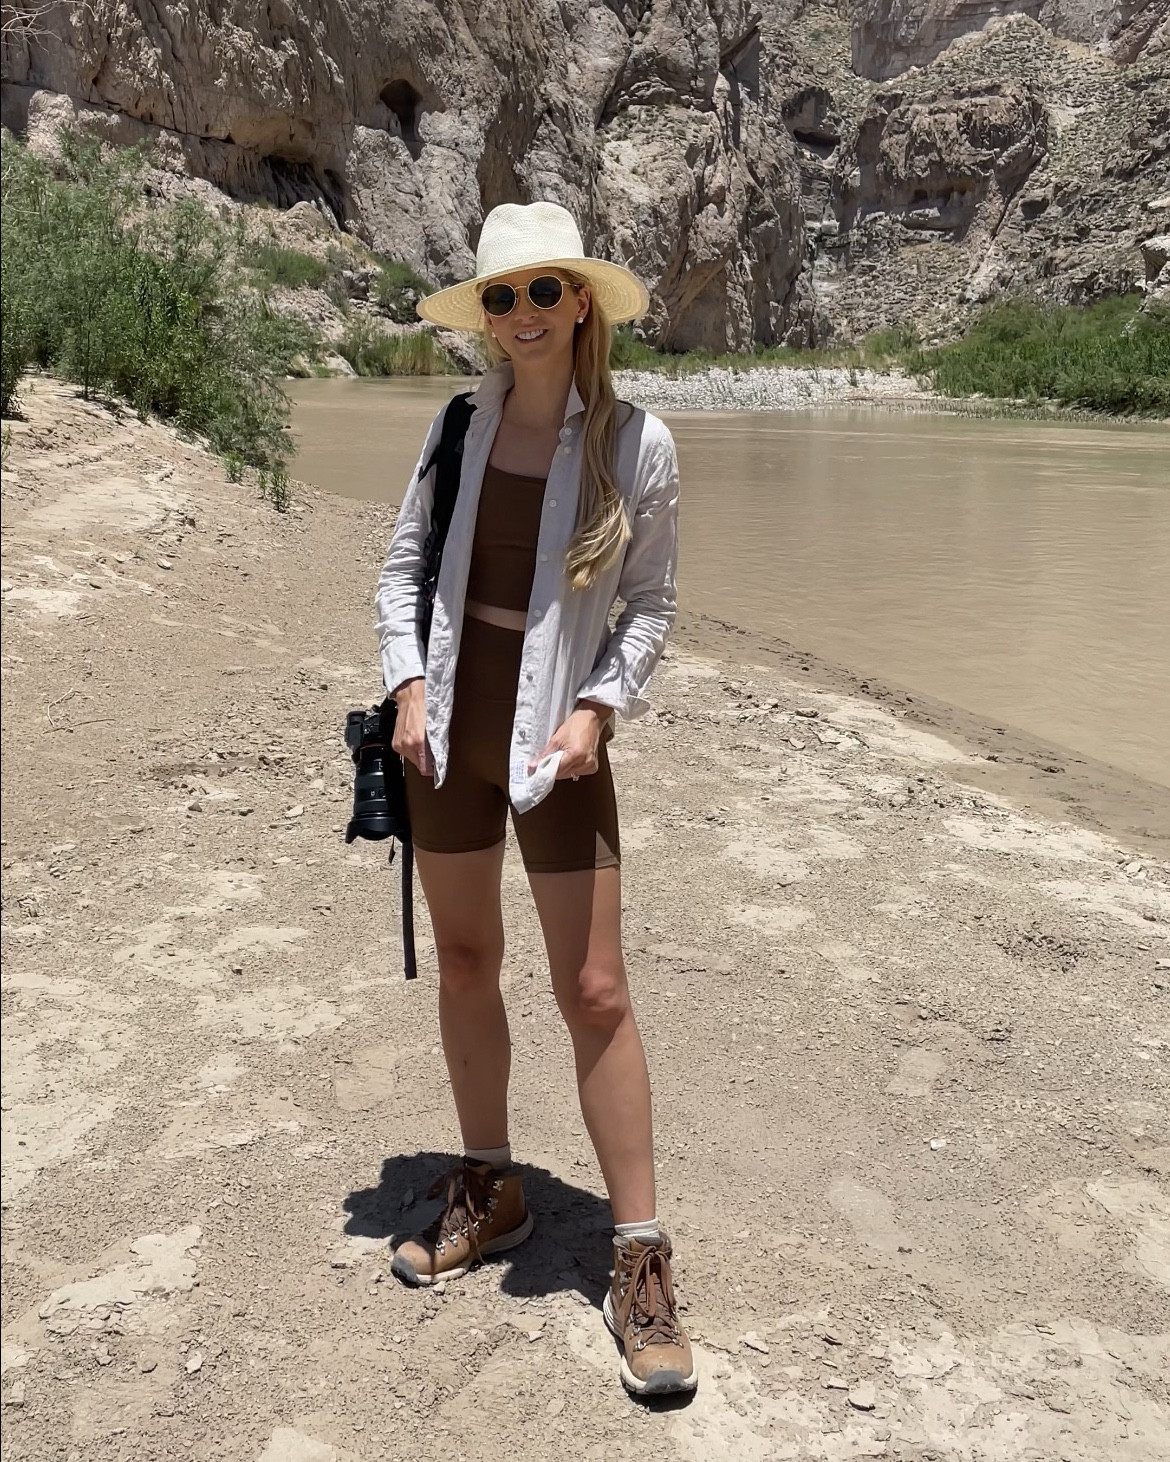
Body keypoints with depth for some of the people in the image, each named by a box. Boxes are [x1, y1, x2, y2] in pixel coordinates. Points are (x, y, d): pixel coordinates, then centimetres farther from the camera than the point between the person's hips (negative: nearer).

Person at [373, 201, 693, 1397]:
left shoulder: (635, 440, -6)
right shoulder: (459, 424, 2)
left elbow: (650, 605, 0)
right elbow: (402, 566, 8)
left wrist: (599, 708, -14)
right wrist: (409, 684, -5)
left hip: (555, 737, -4)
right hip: (451, 728, 4)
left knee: (594, 990, -3)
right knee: (463, 962, 14)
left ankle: (640, 1260, 9)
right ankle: (488, 1191, 33)